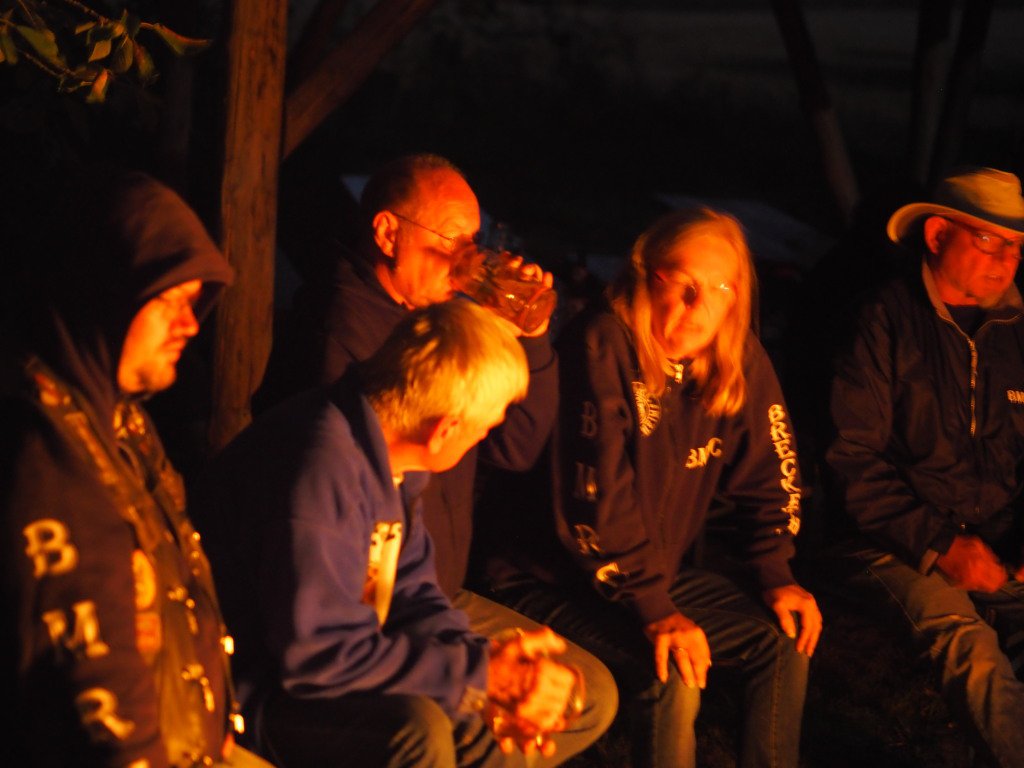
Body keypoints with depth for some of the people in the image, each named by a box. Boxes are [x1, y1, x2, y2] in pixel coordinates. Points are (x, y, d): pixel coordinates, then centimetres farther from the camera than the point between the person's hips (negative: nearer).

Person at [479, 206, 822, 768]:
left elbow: (767, 476, 9)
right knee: (671, 678, -27)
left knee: (788, 637, -3)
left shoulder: (739, 358, -2)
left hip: (664, 570, 7)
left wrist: (774, 575, -4)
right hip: (553, 580, -7)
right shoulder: (601, 346, -22)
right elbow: (595, 495, -27)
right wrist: (654, 611, -29)